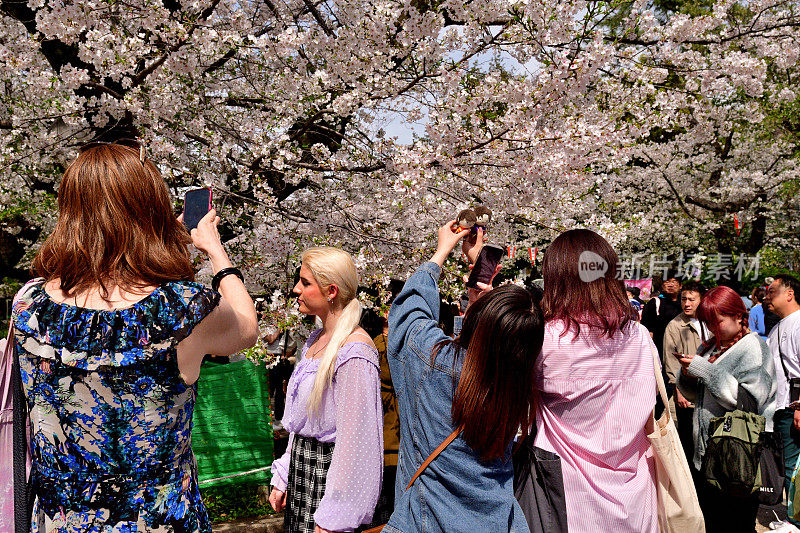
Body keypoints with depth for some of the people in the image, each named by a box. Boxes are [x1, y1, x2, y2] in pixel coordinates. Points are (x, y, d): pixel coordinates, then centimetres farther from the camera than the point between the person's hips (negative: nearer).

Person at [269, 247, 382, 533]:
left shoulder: (354, 352, -21)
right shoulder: (316, 340, 8)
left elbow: (354, 437, -22)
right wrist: (282, 478, 15)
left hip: (329, 468, -8)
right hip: (300, 465, 8)